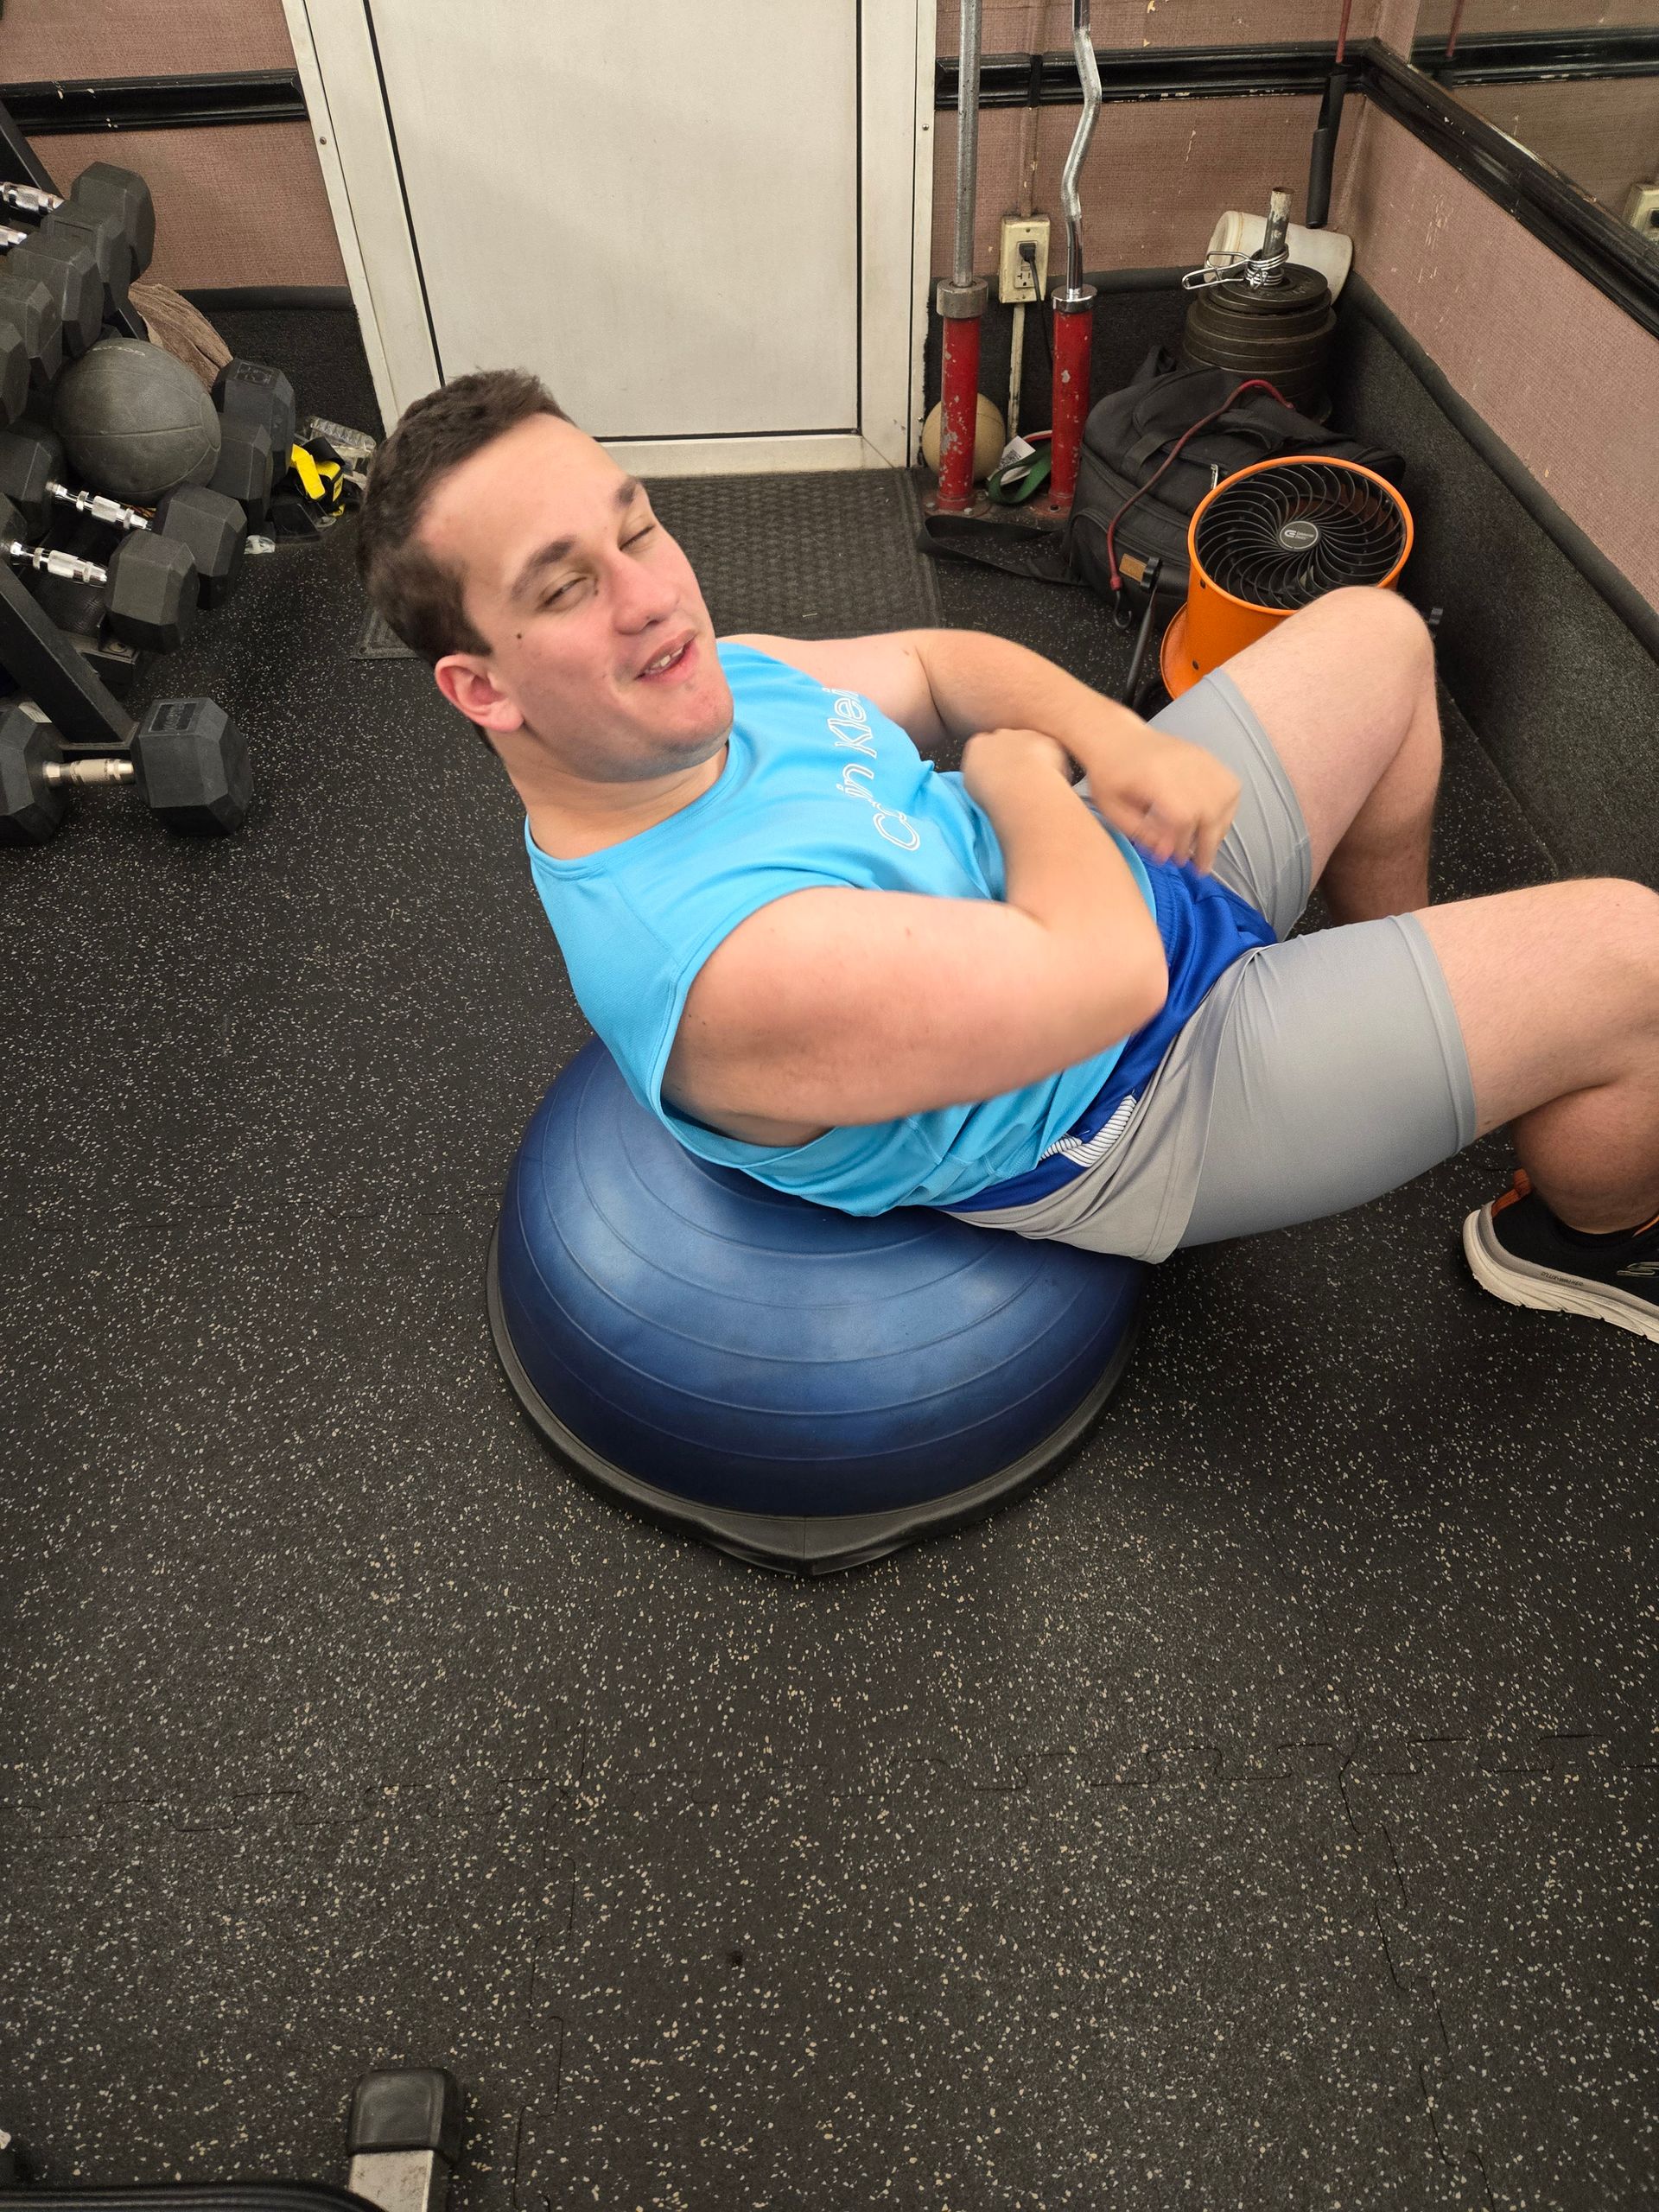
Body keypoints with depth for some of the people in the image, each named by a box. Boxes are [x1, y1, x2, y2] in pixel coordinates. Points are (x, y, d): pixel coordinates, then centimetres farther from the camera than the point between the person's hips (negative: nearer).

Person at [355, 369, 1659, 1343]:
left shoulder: (706, 687, -9)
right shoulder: (715, 959, -37)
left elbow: (935, 665, 5)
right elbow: (1108, 974, -35)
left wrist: (1111, 734, -13)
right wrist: (1024, 776, -17)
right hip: (1142, 1114, -8)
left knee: (1374, 632, 17)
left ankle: (1398, 960, 40)